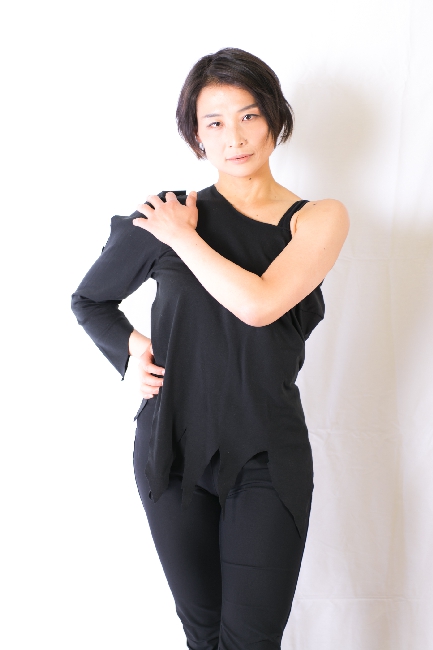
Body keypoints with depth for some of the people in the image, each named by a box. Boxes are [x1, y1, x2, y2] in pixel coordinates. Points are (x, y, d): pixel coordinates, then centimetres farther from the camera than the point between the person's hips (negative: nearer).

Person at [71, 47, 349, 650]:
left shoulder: (320, 218, -2)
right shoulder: (164, 216, -2)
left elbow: (259, 304, -21)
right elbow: (89, 300, 13)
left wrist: (185, 238, -10)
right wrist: (133, 347, -5)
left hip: (268, 457, -1)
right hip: (174, 448, 1)